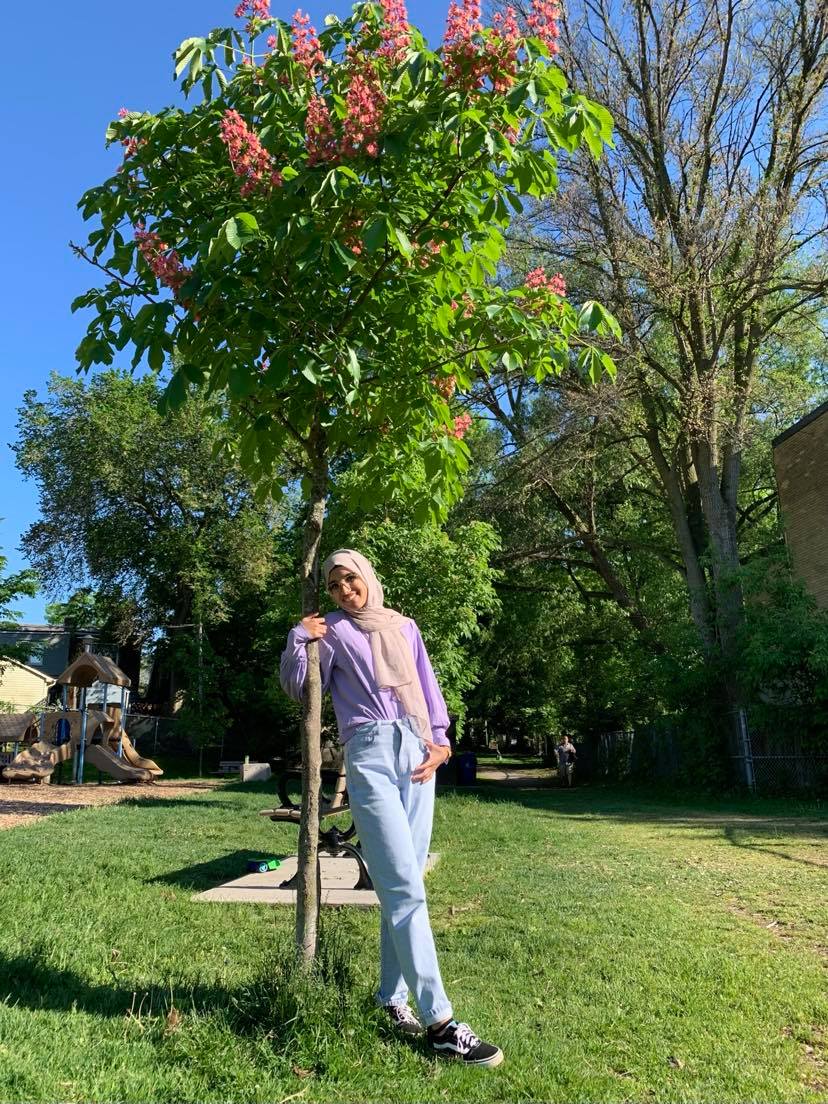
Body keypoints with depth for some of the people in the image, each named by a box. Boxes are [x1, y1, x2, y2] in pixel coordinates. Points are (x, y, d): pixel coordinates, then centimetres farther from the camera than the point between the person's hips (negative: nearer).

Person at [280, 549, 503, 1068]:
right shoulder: (332, 630, 11)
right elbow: (300, 689, 9)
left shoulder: (404, 626, 20)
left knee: (403, 885, 7)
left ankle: (392, 996, 19)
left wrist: (441, 740, 6)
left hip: (418, 752, 4)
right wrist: (298, 641, -5)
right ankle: (439, 1020, -9)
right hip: (370, 755, -4)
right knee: (405, 889, -11)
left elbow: (429, 687, 18)